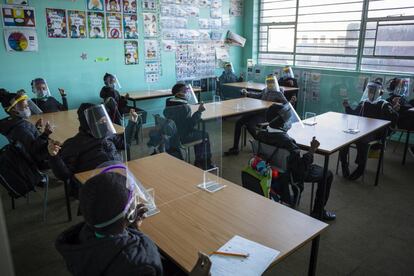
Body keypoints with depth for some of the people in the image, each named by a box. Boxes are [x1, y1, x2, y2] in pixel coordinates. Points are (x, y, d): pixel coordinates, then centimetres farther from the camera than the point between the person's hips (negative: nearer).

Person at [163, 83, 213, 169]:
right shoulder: (185, 107, -24)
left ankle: (199, 162, 34)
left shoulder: (168, 102, 0)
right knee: (204, 135, 14)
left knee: (196, 132, 29)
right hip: (181, 137, -8)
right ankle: (206, 163, 27)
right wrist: (199, 112, -19)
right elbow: (191, 125, -22)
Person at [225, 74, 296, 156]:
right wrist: (247, 94, 38)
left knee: (250, 125, -31)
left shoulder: (278, 94, -1)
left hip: (266, 116, -7)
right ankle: (235, 148, -6)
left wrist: (291, 102, -26)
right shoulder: (265, 91, 18)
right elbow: (258, 95, 38)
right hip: (257, 112, 7)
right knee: (238, 122, -9)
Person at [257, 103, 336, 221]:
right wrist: (312, 150, -25)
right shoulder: (287, 142, -39)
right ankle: (318, 212, 23)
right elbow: (301, 168, -32)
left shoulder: (261, 134, -17)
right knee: (327, 175, 12)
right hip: (290, 174, -7)